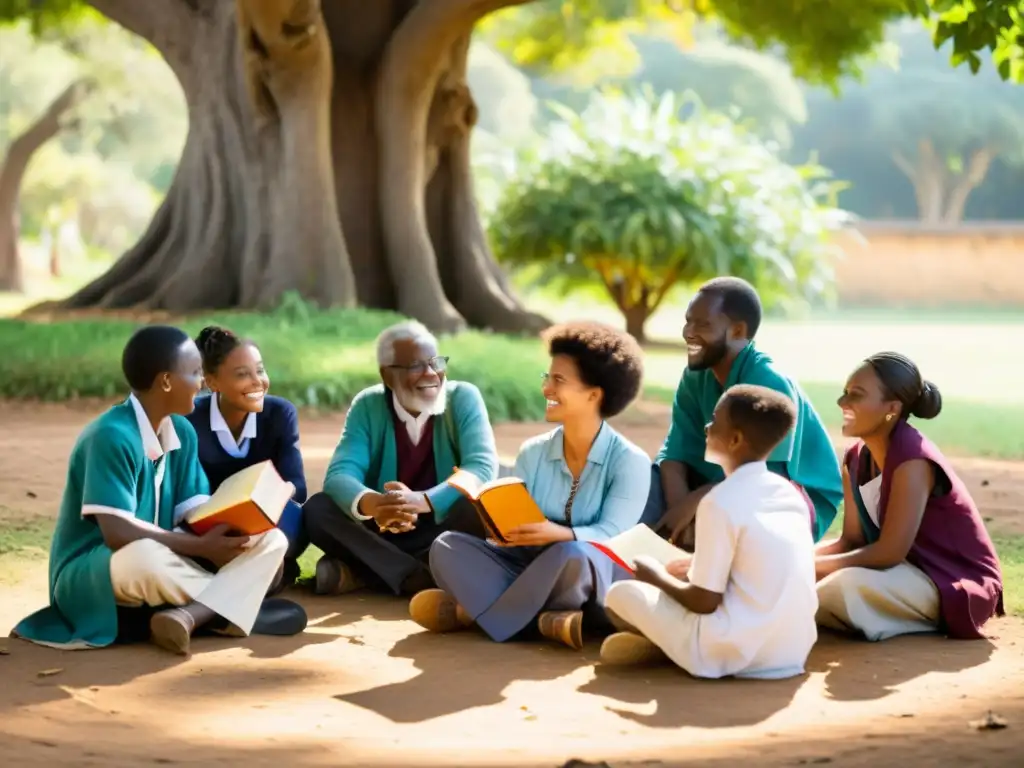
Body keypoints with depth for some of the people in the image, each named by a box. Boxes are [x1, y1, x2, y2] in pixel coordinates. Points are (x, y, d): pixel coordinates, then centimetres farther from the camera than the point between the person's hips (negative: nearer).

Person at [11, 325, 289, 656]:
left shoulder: (182, 431, 5)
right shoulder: (112, 436, -22)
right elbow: (117, 532, -29)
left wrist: (226, 533, -19)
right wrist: (201, 547, -25)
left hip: (160, 558, 8)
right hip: (90, 573, -8)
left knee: (270, 540, -8)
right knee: (145, 557, -44)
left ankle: (188, 615, -32)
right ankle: (226, 604, -12)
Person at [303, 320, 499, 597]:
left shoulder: (463, 399, -7)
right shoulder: (367, 406, -3)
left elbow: (483, 468, -20)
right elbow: (340, 475, -15)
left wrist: (423, 500, -39)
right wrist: (372, 503, -41)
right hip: (383, 531, 1)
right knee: (317, 509, -23)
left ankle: (361, 572, -28)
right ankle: (420, 577, -31)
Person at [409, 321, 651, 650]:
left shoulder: (630, 462, -7)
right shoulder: (532, 453, 8)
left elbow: (609, 536, -17)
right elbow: (515, 525, 3)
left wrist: (559, 534, -36)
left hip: (598, 584, -4)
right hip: (533, 568, 5)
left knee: (571, 556, -38)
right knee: (448, 546, -14)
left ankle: (474, 610, -18)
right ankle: (544, 619, -31)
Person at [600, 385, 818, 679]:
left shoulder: (722, 501, -14)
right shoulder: (789, 492, 7)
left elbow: (704, 602, -12)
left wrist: (659, 576, 7)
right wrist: (701, 568, 23)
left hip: (738, 651, -7)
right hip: (794, 648, 7)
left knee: (621, 594, 6)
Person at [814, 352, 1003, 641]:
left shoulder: (913, 460, -24)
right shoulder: (856, 459, 2)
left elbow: (890, 552, -26)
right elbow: (852, 541, 3)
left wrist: (812, 565, -22)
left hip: (958, 583, -9)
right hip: (912, 572, 9)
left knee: (850, 584, -34)